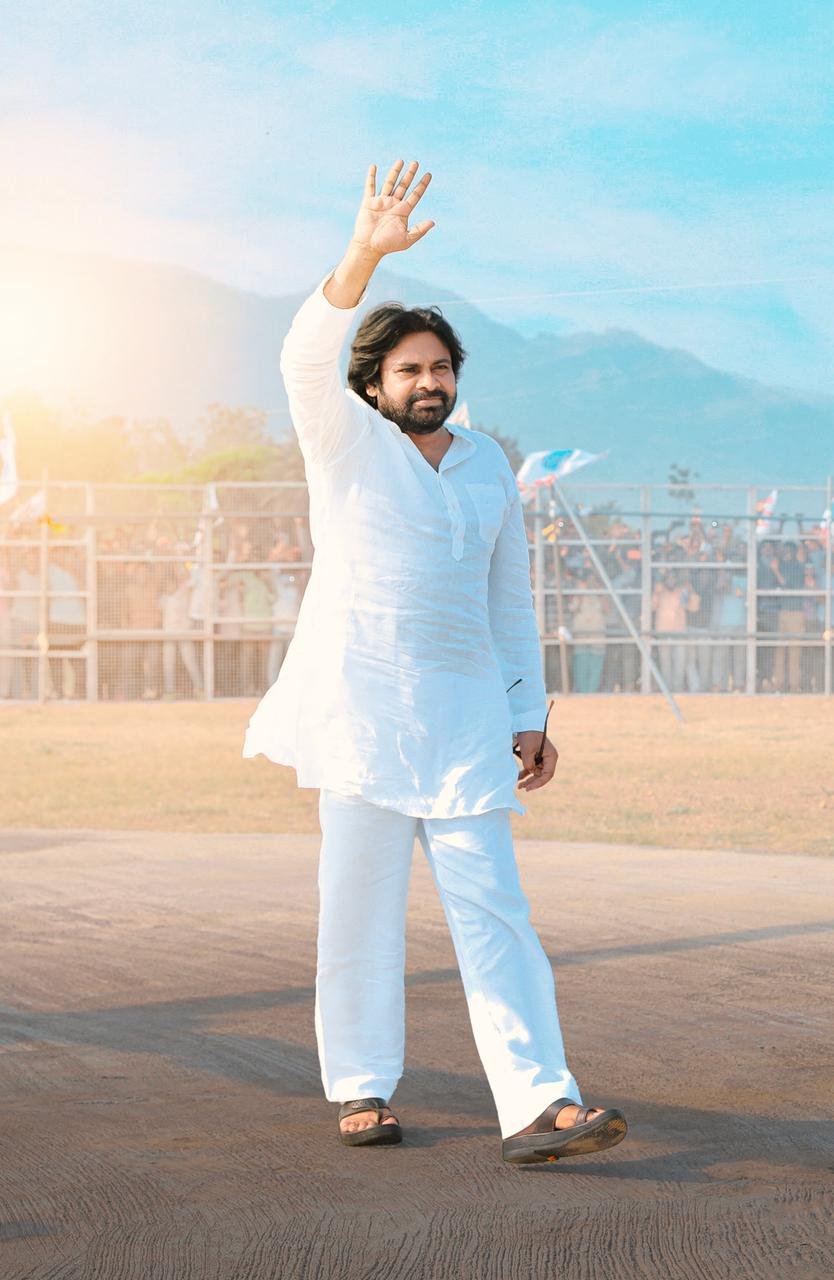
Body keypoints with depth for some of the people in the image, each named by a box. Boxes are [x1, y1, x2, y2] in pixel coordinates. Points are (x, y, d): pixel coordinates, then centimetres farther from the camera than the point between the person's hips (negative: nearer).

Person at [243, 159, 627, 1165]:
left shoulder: (487, 465, 14)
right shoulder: (347, 441, 2)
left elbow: (510, 598, 17)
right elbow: (308, 358, -19)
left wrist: (530, 718, 12)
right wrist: (365, 255, -32)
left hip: (465, 719, 3)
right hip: (359, 710, -3)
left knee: (492, 912, -4)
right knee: (360, 906, 2)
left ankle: (538, 1107, -11)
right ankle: (361, 1090, 17)